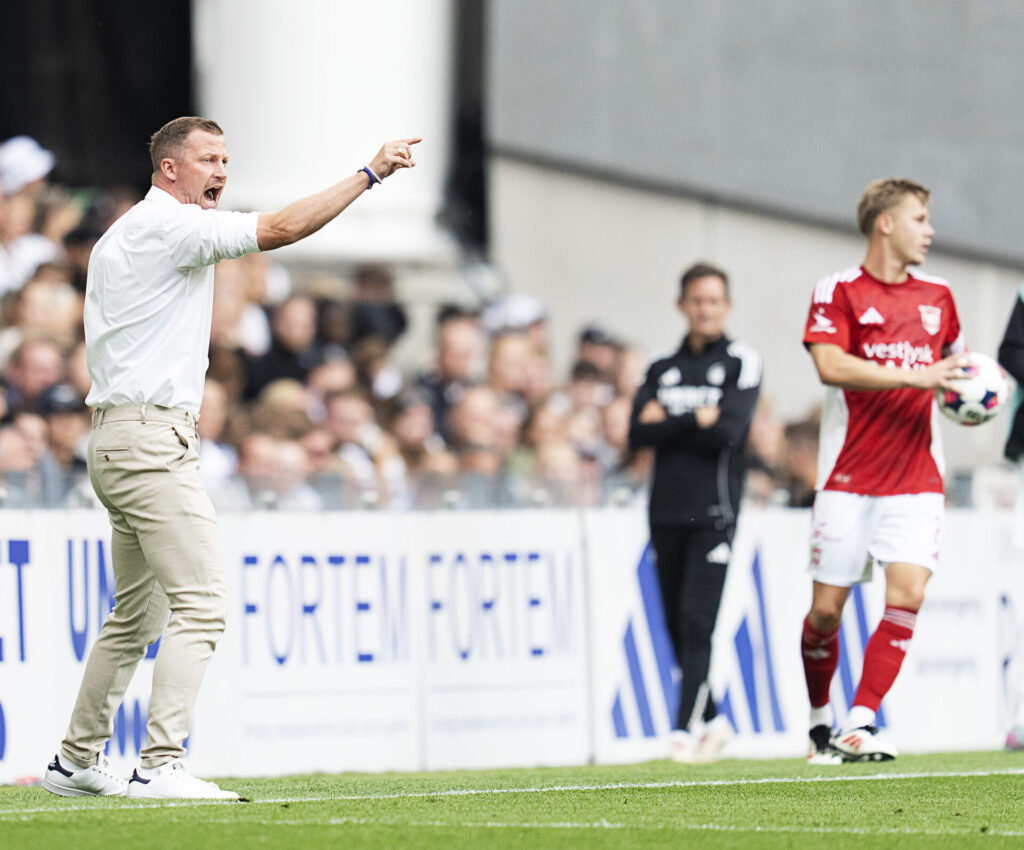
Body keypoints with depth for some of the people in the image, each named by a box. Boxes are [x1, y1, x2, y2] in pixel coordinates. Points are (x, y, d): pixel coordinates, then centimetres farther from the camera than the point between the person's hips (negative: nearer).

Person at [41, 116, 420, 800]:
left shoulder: (122, 236, 21)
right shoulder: (170, 225, -10)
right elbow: (279, 230, -19)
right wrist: (370, 173, -15)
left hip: (116, 439, 11)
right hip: (152, 441, -11)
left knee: (138, 615, 16)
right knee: (201, 605, -15)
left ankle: (78, 760, 21)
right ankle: (161, 765, -22)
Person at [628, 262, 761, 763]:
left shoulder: (741, 362, 3)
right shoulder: (662, 370, 15)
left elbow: (729, 431, -11)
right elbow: (638, 434, 2)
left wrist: (668, 423, -3)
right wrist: (695, 421, -7)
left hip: (714, 510, -5)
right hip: (666, 511, 5)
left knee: (697, 621, -13)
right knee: (676, 625, 7)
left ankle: (686, 728, -13)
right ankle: (712, 719, 22)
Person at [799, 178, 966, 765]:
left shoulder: (937, 297, 14)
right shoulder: (838, 292, -2)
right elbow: (830, 365, -17)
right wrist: (915, 376, -23)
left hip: (916, 480, 3)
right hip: (847, 480, -3)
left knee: (907, 596, -14)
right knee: (826, 608, 0)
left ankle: (859, 727, -13)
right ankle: (820, 724, 21)